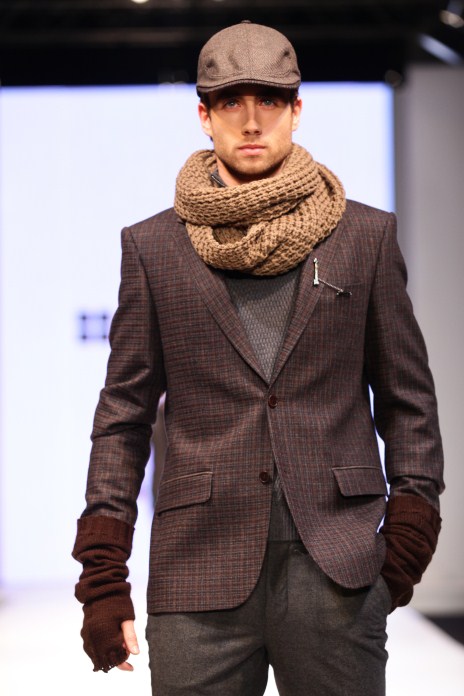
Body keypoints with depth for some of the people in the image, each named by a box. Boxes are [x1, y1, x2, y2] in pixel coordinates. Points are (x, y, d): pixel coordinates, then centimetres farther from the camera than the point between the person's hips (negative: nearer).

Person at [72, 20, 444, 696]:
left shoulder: (366, 236, 7)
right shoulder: (153, 247, 7)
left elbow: (408, 395, 11)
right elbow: (124, 414, 8)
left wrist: (408, 535, 2)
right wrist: (103, 577, 3)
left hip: (337, 566, 0)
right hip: (199, 568, 0)